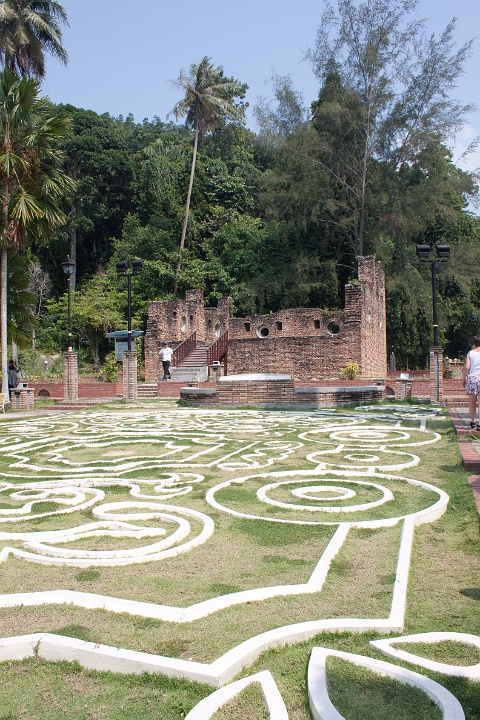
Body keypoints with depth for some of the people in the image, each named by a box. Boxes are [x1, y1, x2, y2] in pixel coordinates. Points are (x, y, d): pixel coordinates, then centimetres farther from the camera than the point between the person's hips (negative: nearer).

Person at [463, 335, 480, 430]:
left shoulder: (470, 353, 4)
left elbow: (466, 367, -2)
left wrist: (464, 379, 7)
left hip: (472, 377, 2)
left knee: (472, 402, 13)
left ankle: (472, 422, 17)